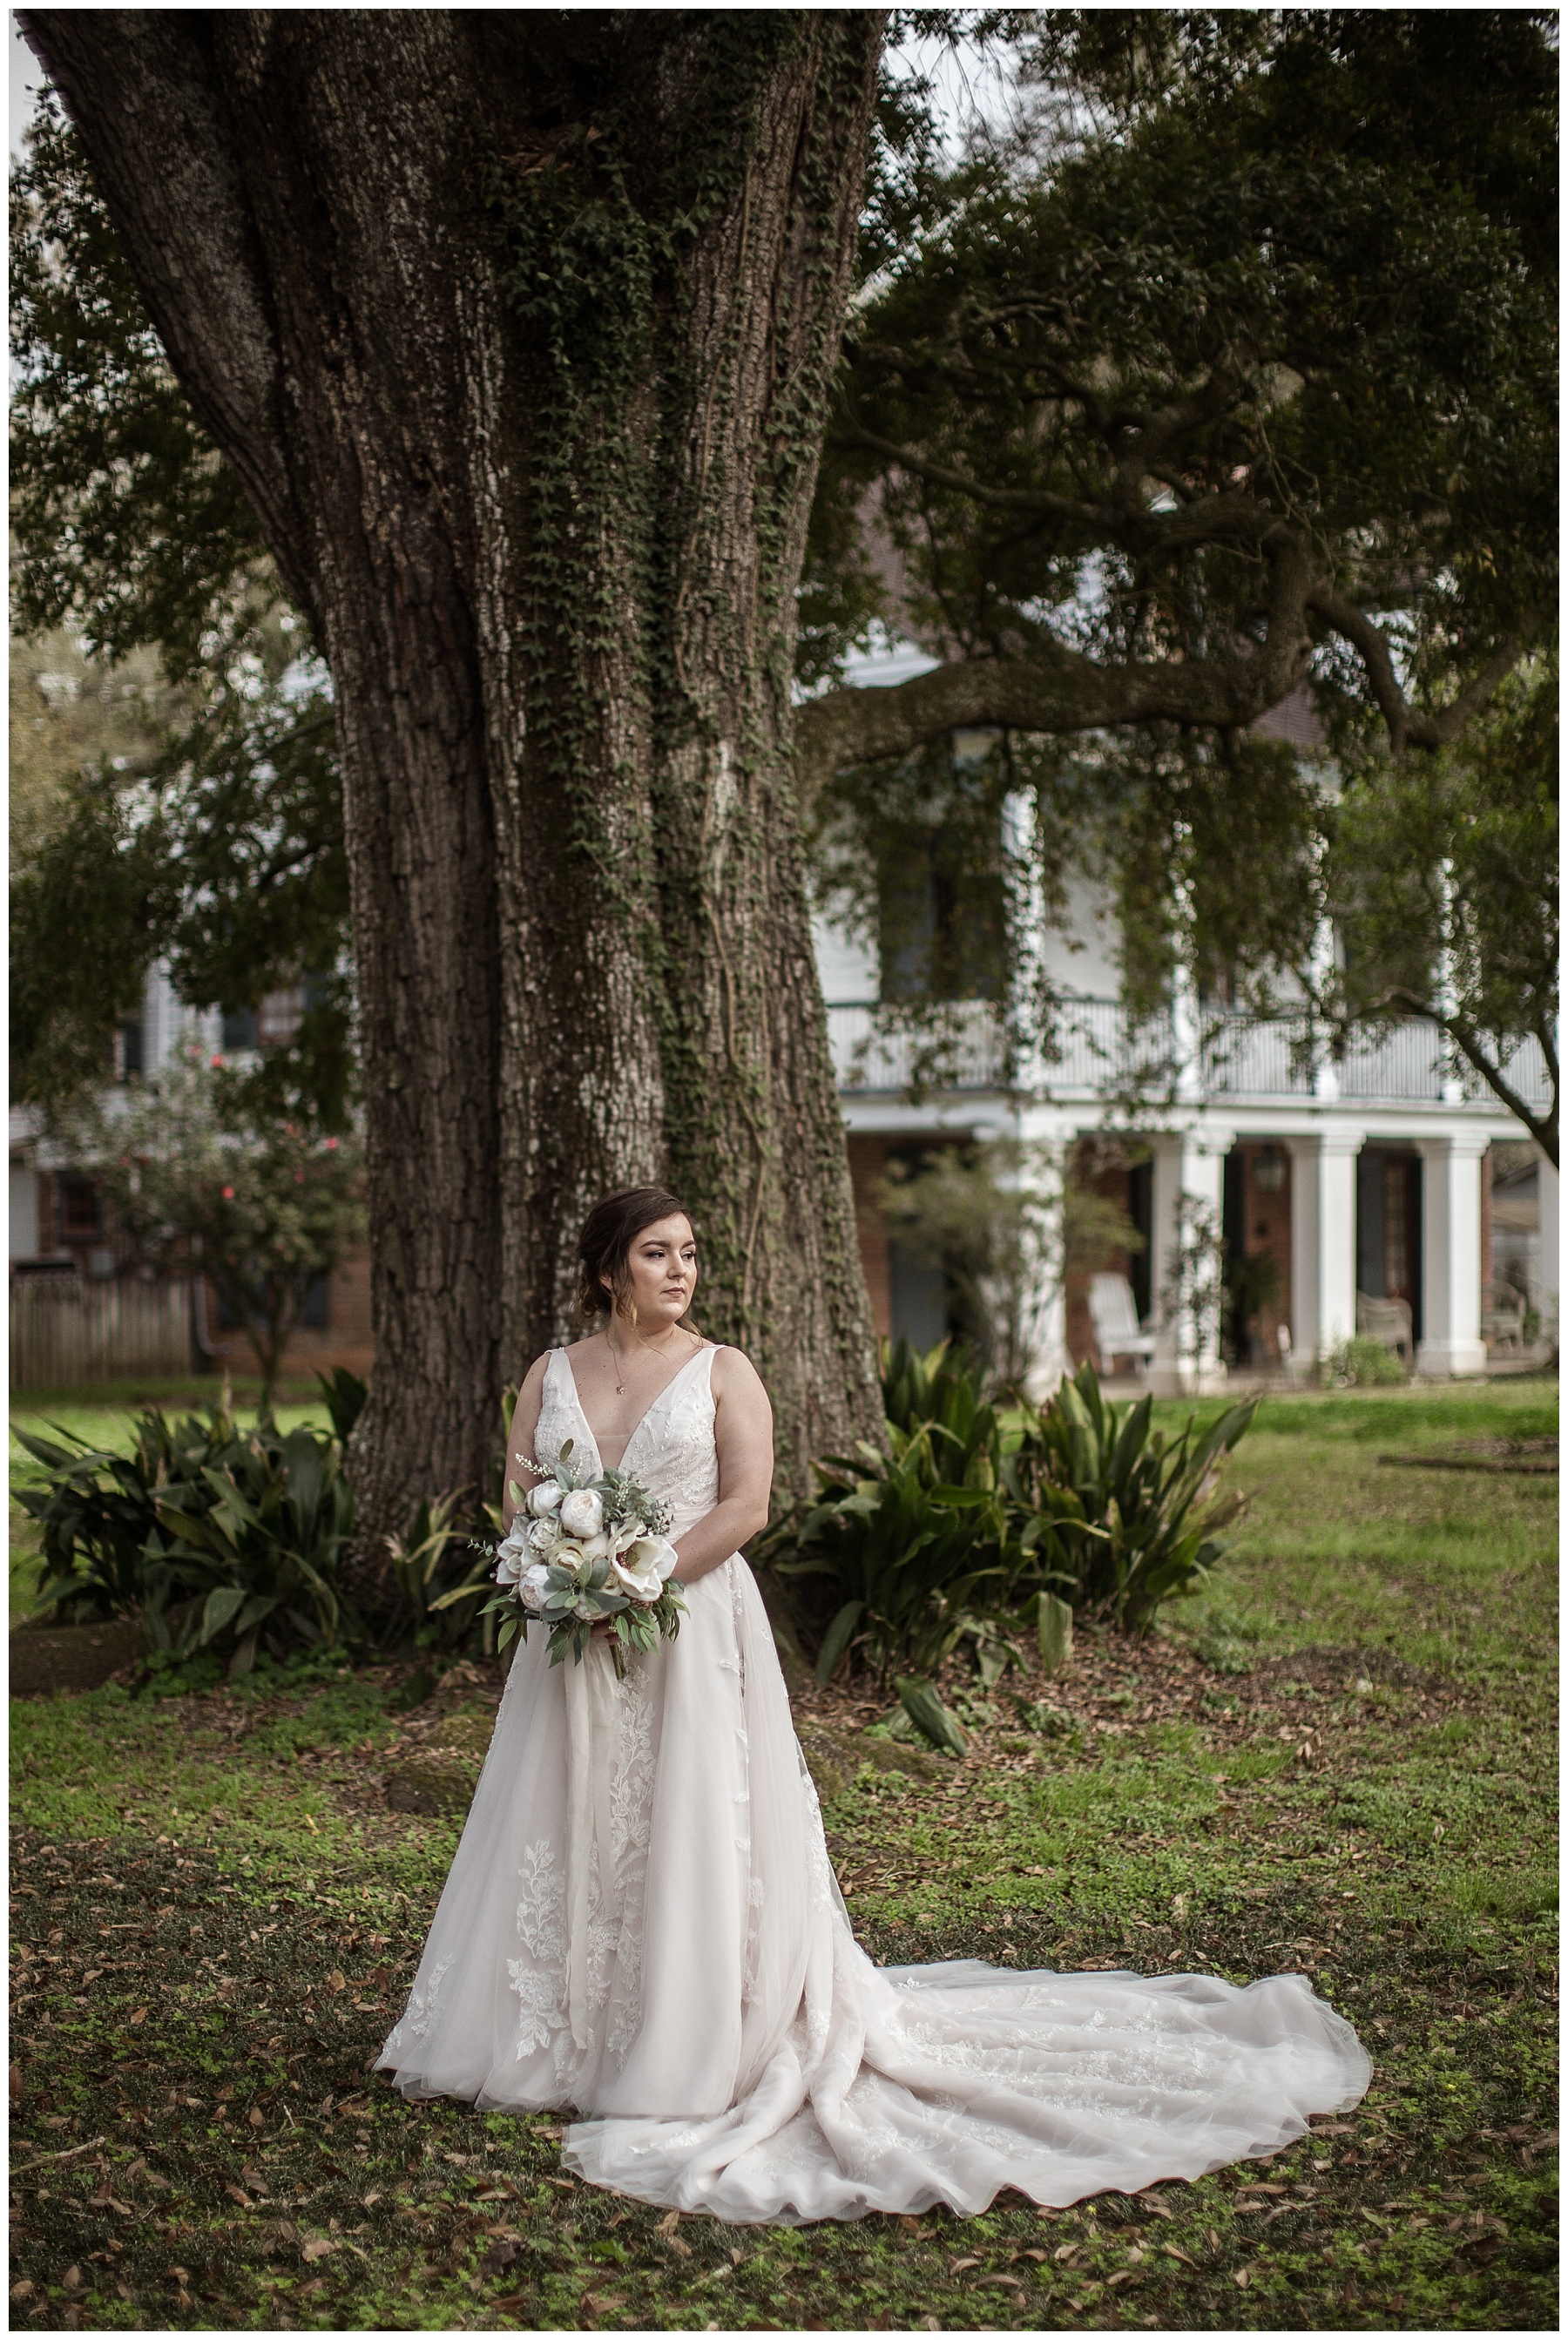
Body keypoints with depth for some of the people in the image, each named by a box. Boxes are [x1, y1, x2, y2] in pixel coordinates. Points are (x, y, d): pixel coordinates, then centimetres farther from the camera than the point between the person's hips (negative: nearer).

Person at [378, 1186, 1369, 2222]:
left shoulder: (721, 1372, 0)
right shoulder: (553, 1375, 10)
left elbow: (745, 1503, -9)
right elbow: (520, 1494, 9)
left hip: (693, 1630, -3)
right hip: (579, 1644, 3)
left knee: (691, 1838, -4)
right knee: (566, 1835, 6)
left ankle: (689, 2050, 3)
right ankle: (554, 2035, 18)